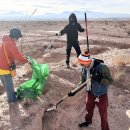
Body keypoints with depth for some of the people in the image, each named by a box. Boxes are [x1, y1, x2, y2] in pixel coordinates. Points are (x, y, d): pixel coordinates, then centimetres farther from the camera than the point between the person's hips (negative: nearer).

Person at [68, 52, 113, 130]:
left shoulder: (102, 67, -30)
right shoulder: (84, 69, -10)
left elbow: (110, 81, -24)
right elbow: (83, 82, 4)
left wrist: (99, 79, -40)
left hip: (101, 96, -5)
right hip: (90, 93, 6)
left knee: (103, 114, 14)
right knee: (89, 109, 29)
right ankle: (88, 121, 58)